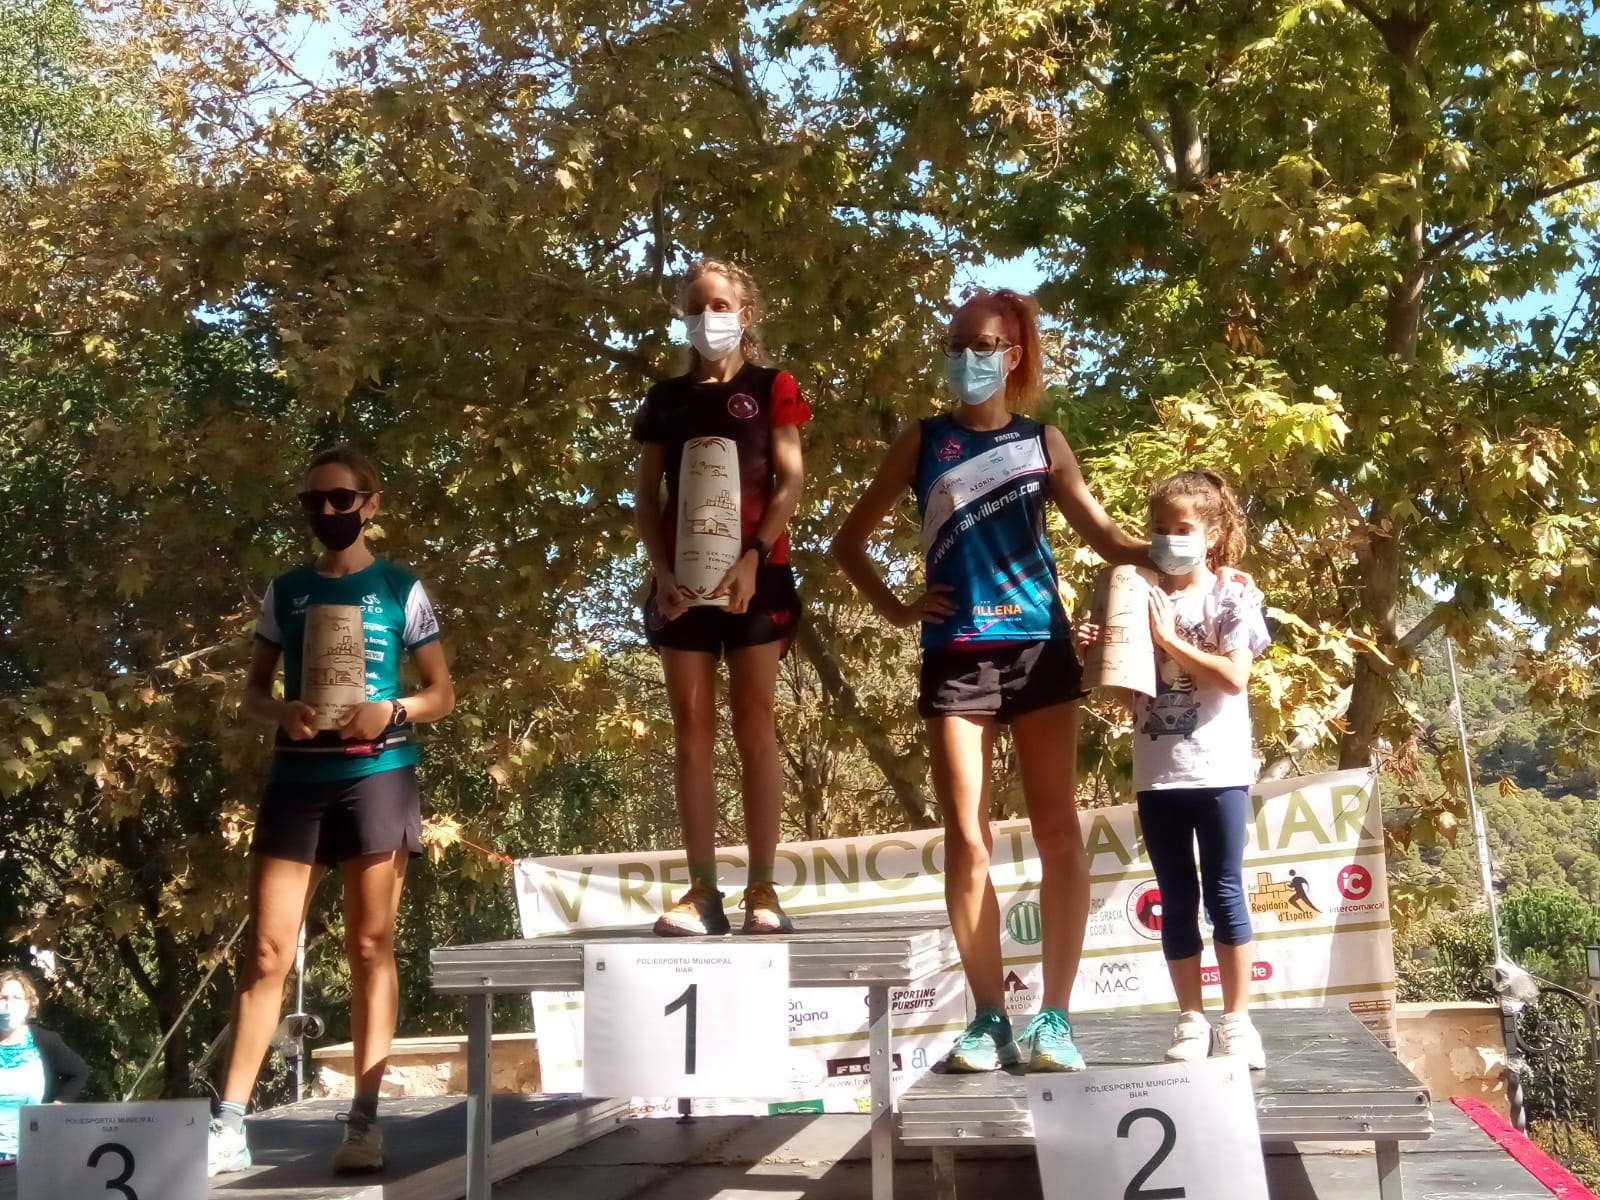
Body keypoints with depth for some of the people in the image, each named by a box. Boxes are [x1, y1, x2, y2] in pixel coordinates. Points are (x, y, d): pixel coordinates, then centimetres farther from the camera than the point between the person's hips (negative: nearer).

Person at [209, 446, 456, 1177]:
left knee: (370, 946, 1)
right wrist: (281, 711, -9)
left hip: (376, 775, -2)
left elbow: (443, 693, 6)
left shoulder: (401, 589, 4)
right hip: (297, 777, 2)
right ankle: (228, 1124, 3)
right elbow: (252, 690, 14)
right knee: (266, 950, 0)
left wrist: (392, 712, -14)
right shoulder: (286, 591, 11)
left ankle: (364, 1122, 3)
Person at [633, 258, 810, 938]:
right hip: (682, 578, 3)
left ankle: (761, 888, -1)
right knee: (691, 729, 1)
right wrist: (661, 570, -5)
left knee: (754, 725, -2)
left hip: (757, 574, -3)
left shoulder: (772, 388, 6)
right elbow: (646, 496, 10)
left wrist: (753, 557, -15)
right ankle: (703, 889, 3)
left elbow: (790, 482, -2)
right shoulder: (666, 399, 14)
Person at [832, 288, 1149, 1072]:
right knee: (967, 839, 0)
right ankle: (990, 1018, 9)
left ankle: (1054, 1017, 7)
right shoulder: (923, 443, 10)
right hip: (956, 657, 0)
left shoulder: (1043, 442, 10)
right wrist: (895, 609, 4)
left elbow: (1104, 537, 2)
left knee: (1058, 832, -2)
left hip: (1038, 649, 0)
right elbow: (850, 540, 15)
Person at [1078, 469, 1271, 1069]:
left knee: (1224, 893, 2)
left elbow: (1234, 677, -13)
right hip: (1155, 772, 4)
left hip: (1218, 768, -3)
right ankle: (1192, 1021, 15)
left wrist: (1170, 639, -14)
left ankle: (1237, 1020, 9)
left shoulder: (1232, 594, -2)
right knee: (1176, 900, 8)